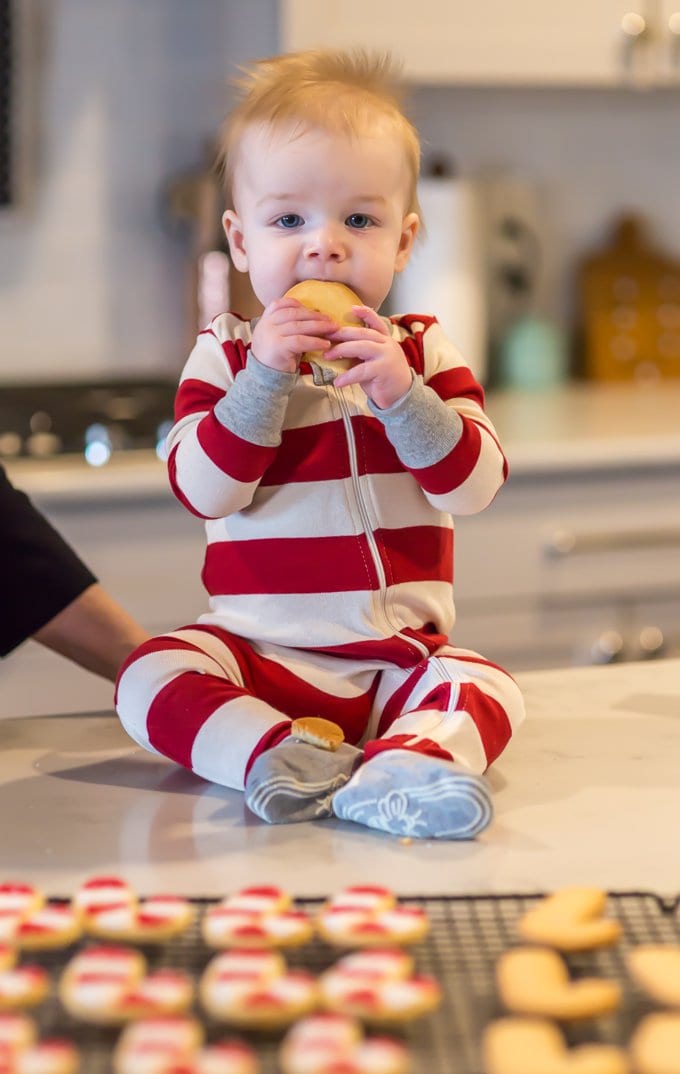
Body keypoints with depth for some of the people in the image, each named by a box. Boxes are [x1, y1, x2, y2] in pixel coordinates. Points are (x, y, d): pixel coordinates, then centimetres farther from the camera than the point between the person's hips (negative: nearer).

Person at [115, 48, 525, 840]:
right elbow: (202, 492, -12)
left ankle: (404, 766, -50)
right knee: (149, 679, -25)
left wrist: (402, 395, -21)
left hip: (397, 658, 1)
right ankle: (269, 753, -41)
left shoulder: (422, 351, 5)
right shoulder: (226, 356, 2)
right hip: (258, 650, 0)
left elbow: (476, 486, -6)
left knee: (486, 687, -28)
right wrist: (265, 379, -21)